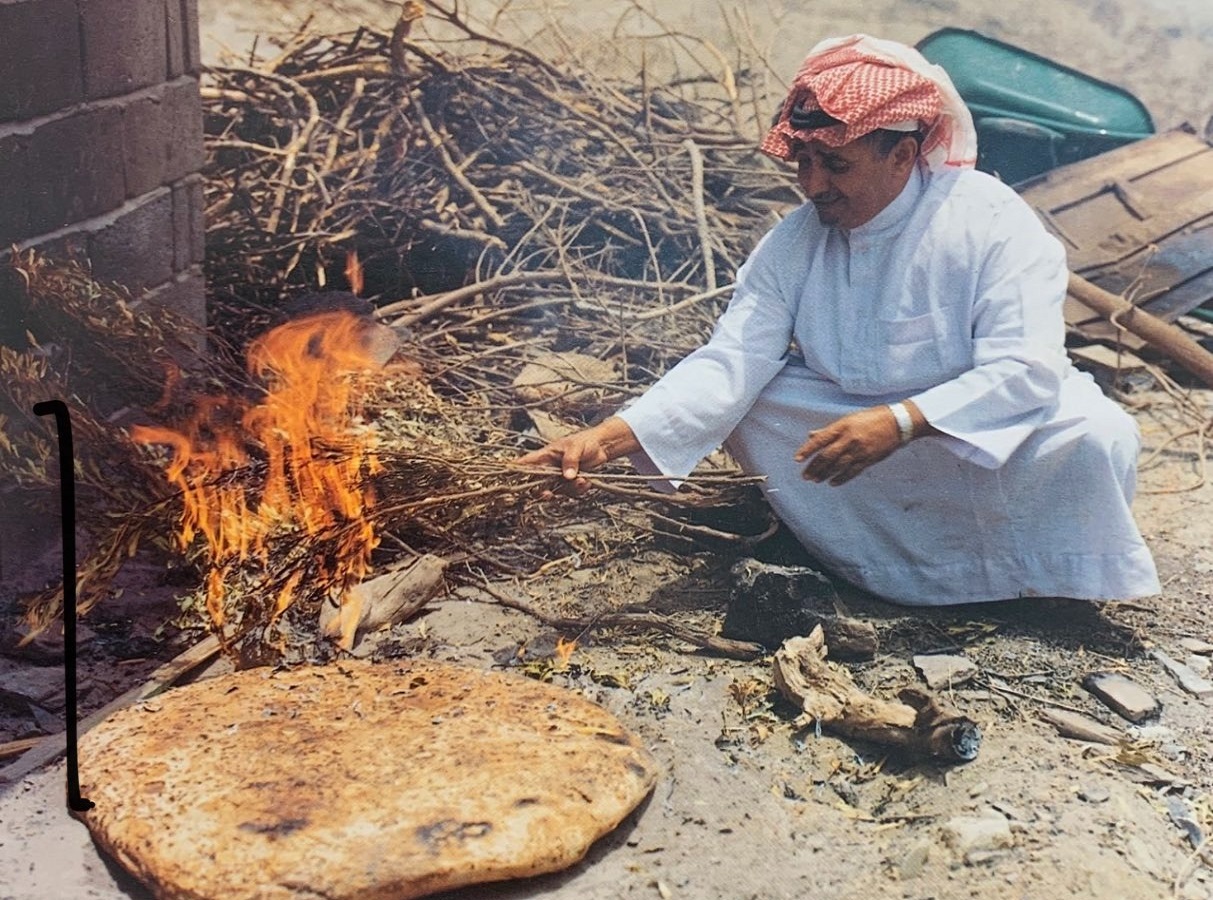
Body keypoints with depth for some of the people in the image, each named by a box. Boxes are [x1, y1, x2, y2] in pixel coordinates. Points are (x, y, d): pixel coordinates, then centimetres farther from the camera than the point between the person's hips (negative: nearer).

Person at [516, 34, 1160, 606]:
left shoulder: (992, 222, -19)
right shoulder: (793, 245, -9)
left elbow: (1025, 369, -28)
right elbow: (728, 365, -18)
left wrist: (902, 420, -44)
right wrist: (613, 436, -34)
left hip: (996, 432, -3)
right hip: (852, 423, 4)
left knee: (1093, 437, -33)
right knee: (747, 409, -18)